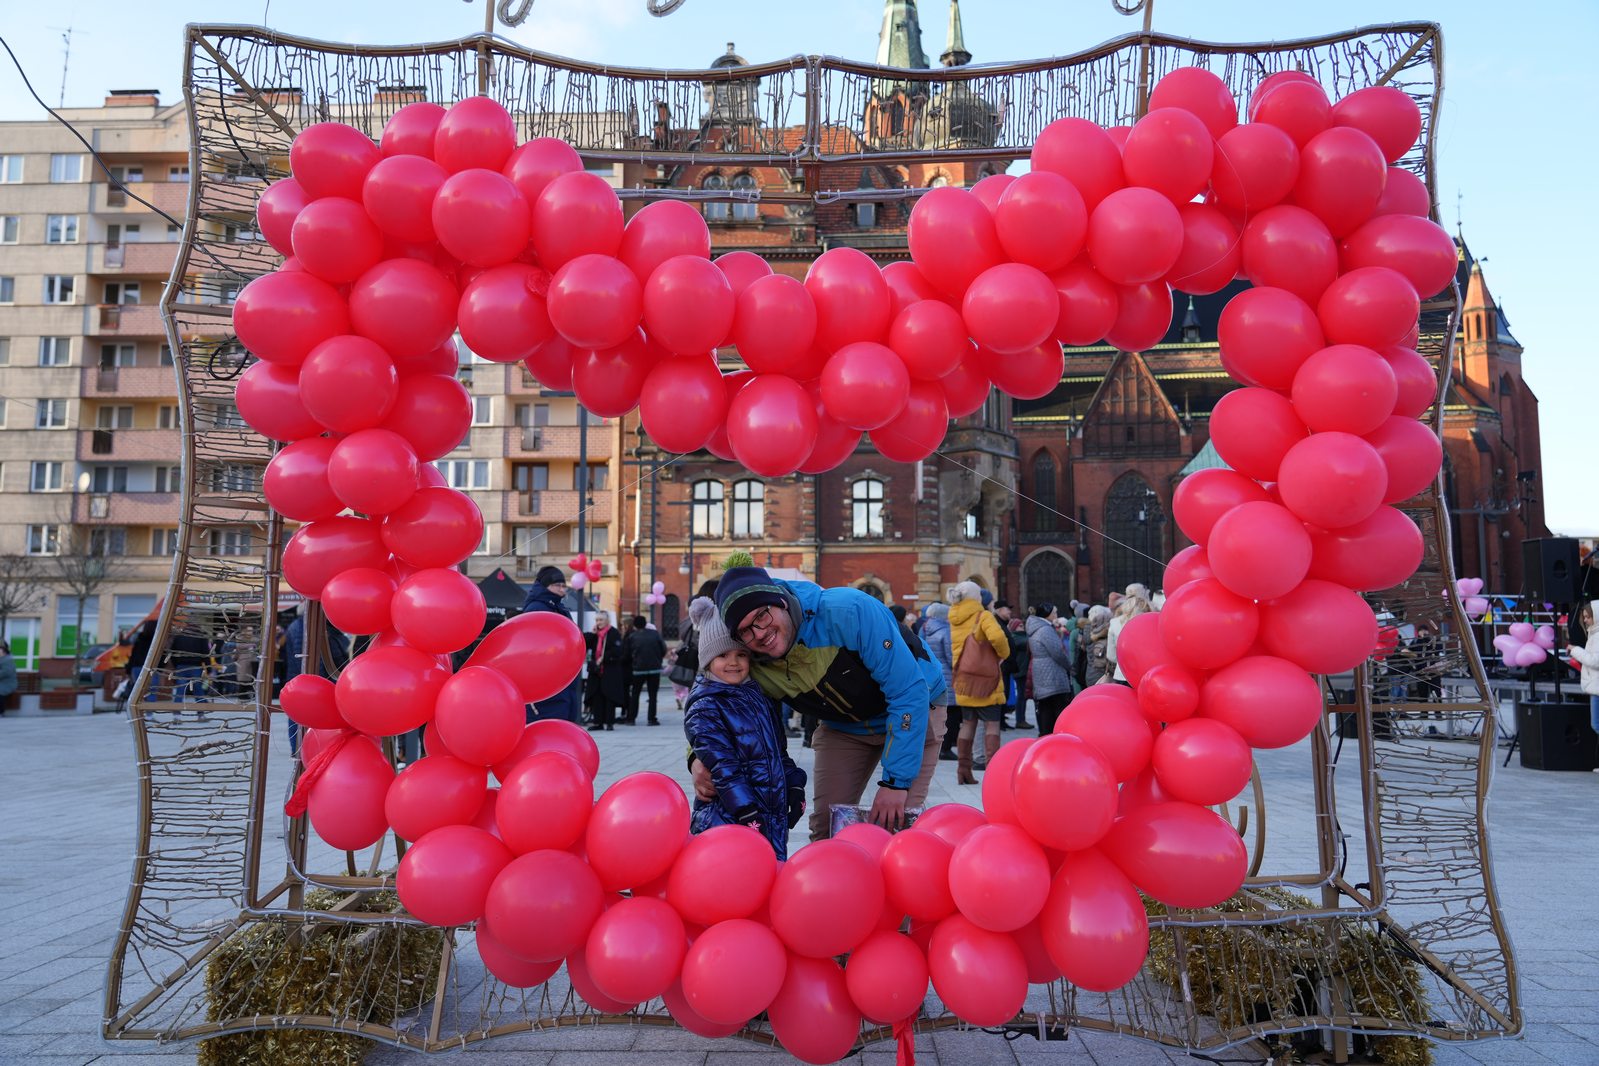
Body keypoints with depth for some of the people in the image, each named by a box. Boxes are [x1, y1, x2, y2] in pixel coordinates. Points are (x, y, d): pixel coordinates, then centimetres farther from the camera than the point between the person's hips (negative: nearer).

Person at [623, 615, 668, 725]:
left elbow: (626, 655, 2)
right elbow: (663, 649, 0)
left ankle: (631, 718, 12)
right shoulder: (655, 634, 1)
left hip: (638, 668, 0)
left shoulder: (631, 637, 1)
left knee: (635, 694, 13)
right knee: (653, 694, 5)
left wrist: (633, 662, 21)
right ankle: (652, 719, 0)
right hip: (654, 668, 0)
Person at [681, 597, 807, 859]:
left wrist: (794, 787, 11)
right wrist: (748, 814, -19)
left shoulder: (761, 695, 14)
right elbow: (723, 767, -14)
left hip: (775, 814, 6)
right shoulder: (704, 709, -7)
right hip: (726, 817, -6)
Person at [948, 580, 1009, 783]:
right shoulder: (983, 617, -10)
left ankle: (963, 770, 13)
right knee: (992, 724, 0)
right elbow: (997, 637, -26)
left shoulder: (955, 620, 8)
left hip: (963, 680, 6)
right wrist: (1003, 653, -9)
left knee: (968, 724, 12)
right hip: (984, 678, -6)